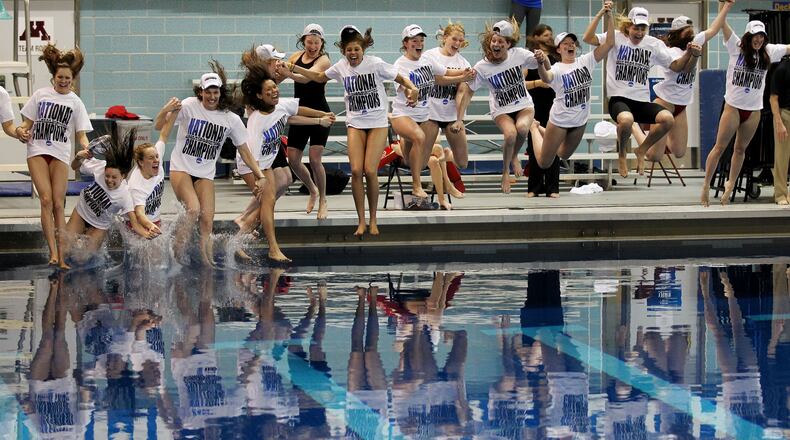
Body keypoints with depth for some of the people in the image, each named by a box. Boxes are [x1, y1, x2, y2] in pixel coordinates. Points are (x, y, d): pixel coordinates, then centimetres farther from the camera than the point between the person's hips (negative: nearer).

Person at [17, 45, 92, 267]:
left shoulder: (75, 102, 6)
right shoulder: (40, 95, 7)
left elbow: (81, 134, 4)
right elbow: (28, 122, 12)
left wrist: (87, 148, -17)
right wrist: (21, 130, -11)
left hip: (61, 153, 0)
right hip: (37, 150, 0)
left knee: (58, 203, -3)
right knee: (46, 200, -13)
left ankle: (62, 254, -1)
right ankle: (53, 252, -15)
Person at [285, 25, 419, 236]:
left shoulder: (375, 64, -9)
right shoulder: (341, 67, 2)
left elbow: (401, 79, -5)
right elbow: (319, 77, 19)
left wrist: (412, 89, -26)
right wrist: (294, 68, 10)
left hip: (377, 124, -3)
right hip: (355, 124, 3)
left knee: (370, 170, -12)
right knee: (356, 170, -10)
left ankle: (373, 220, 5)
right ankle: (361, 222, 0)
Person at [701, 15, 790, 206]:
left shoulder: (768, 52, 3)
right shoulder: (737, 47, -5)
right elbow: (722, 23, -12)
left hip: (754, 110, 3)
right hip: (733, 106, -3)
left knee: (740, 149, 13)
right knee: (720, 147, -1)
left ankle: (730, 185, 25)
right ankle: (706, 184, 6)